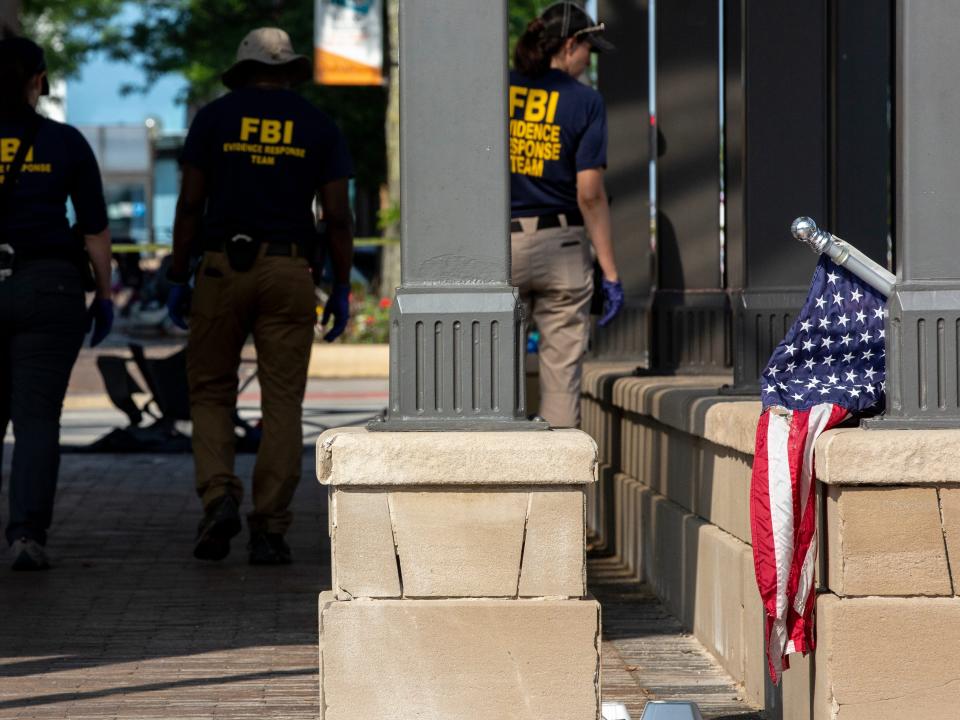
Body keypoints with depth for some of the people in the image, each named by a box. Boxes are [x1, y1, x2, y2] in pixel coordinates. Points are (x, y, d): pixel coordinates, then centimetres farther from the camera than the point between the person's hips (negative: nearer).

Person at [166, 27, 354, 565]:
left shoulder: (214, 118, 5)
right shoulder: (318, 126, 7)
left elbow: (190, 204, 1)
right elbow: (337, 214, 2)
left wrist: (179, 279, 6)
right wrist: (342, 289, 8)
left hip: (223, 265, 0)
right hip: (289, 271, 0)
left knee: (211, 392, 10)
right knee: (283, 402, 3)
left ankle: (219, 496, -12)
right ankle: (270, 529, 0)